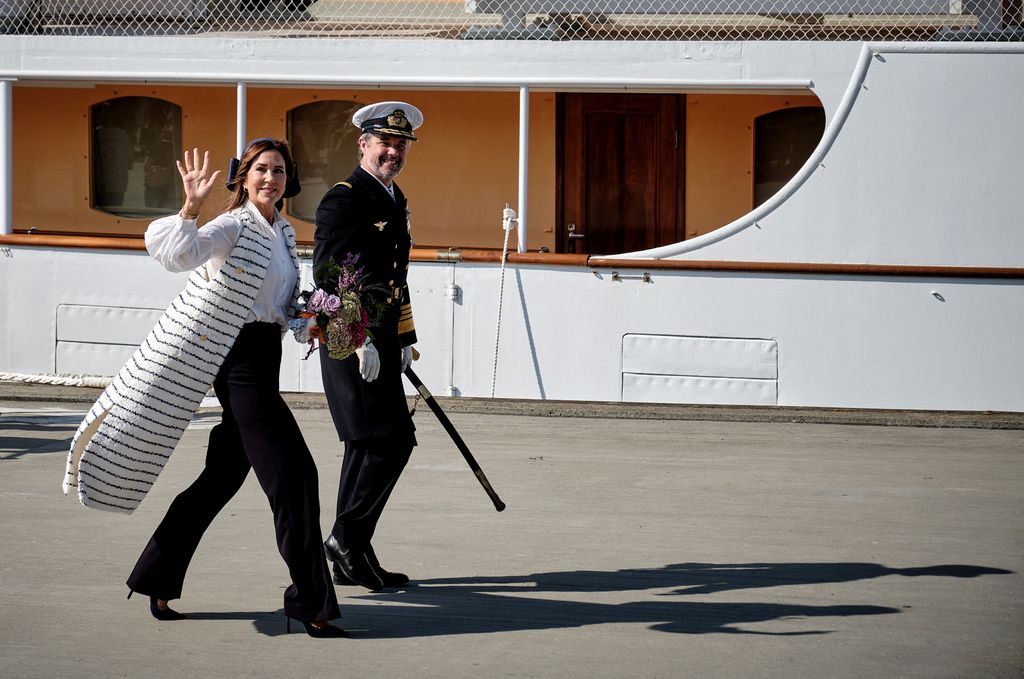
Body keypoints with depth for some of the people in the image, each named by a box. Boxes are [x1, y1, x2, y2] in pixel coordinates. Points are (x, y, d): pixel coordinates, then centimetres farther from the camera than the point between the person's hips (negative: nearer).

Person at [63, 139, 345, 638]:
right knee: (293, 476, -11)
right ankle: (311, 603, -7)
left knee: (223, 477, 12)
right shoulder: (234, 227, -10)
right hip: (242, 360, -9)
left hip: (264, 360, 9)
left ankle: (155, 582, 21)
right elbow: (181, 254, -28)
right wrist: (191, 208, -40)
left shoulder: (284, 234, 16)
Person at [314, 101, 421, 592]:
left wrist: (403, 339, 22)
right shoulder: (344, 200, -12)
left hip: (381, 341, 10)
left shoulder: (394, 201, 17)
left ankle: (351, 559, 17)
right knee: (390, 441, -13)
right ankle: (348, 536, -3)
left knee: (370, 448, 11)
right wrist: (362, 340, -23)